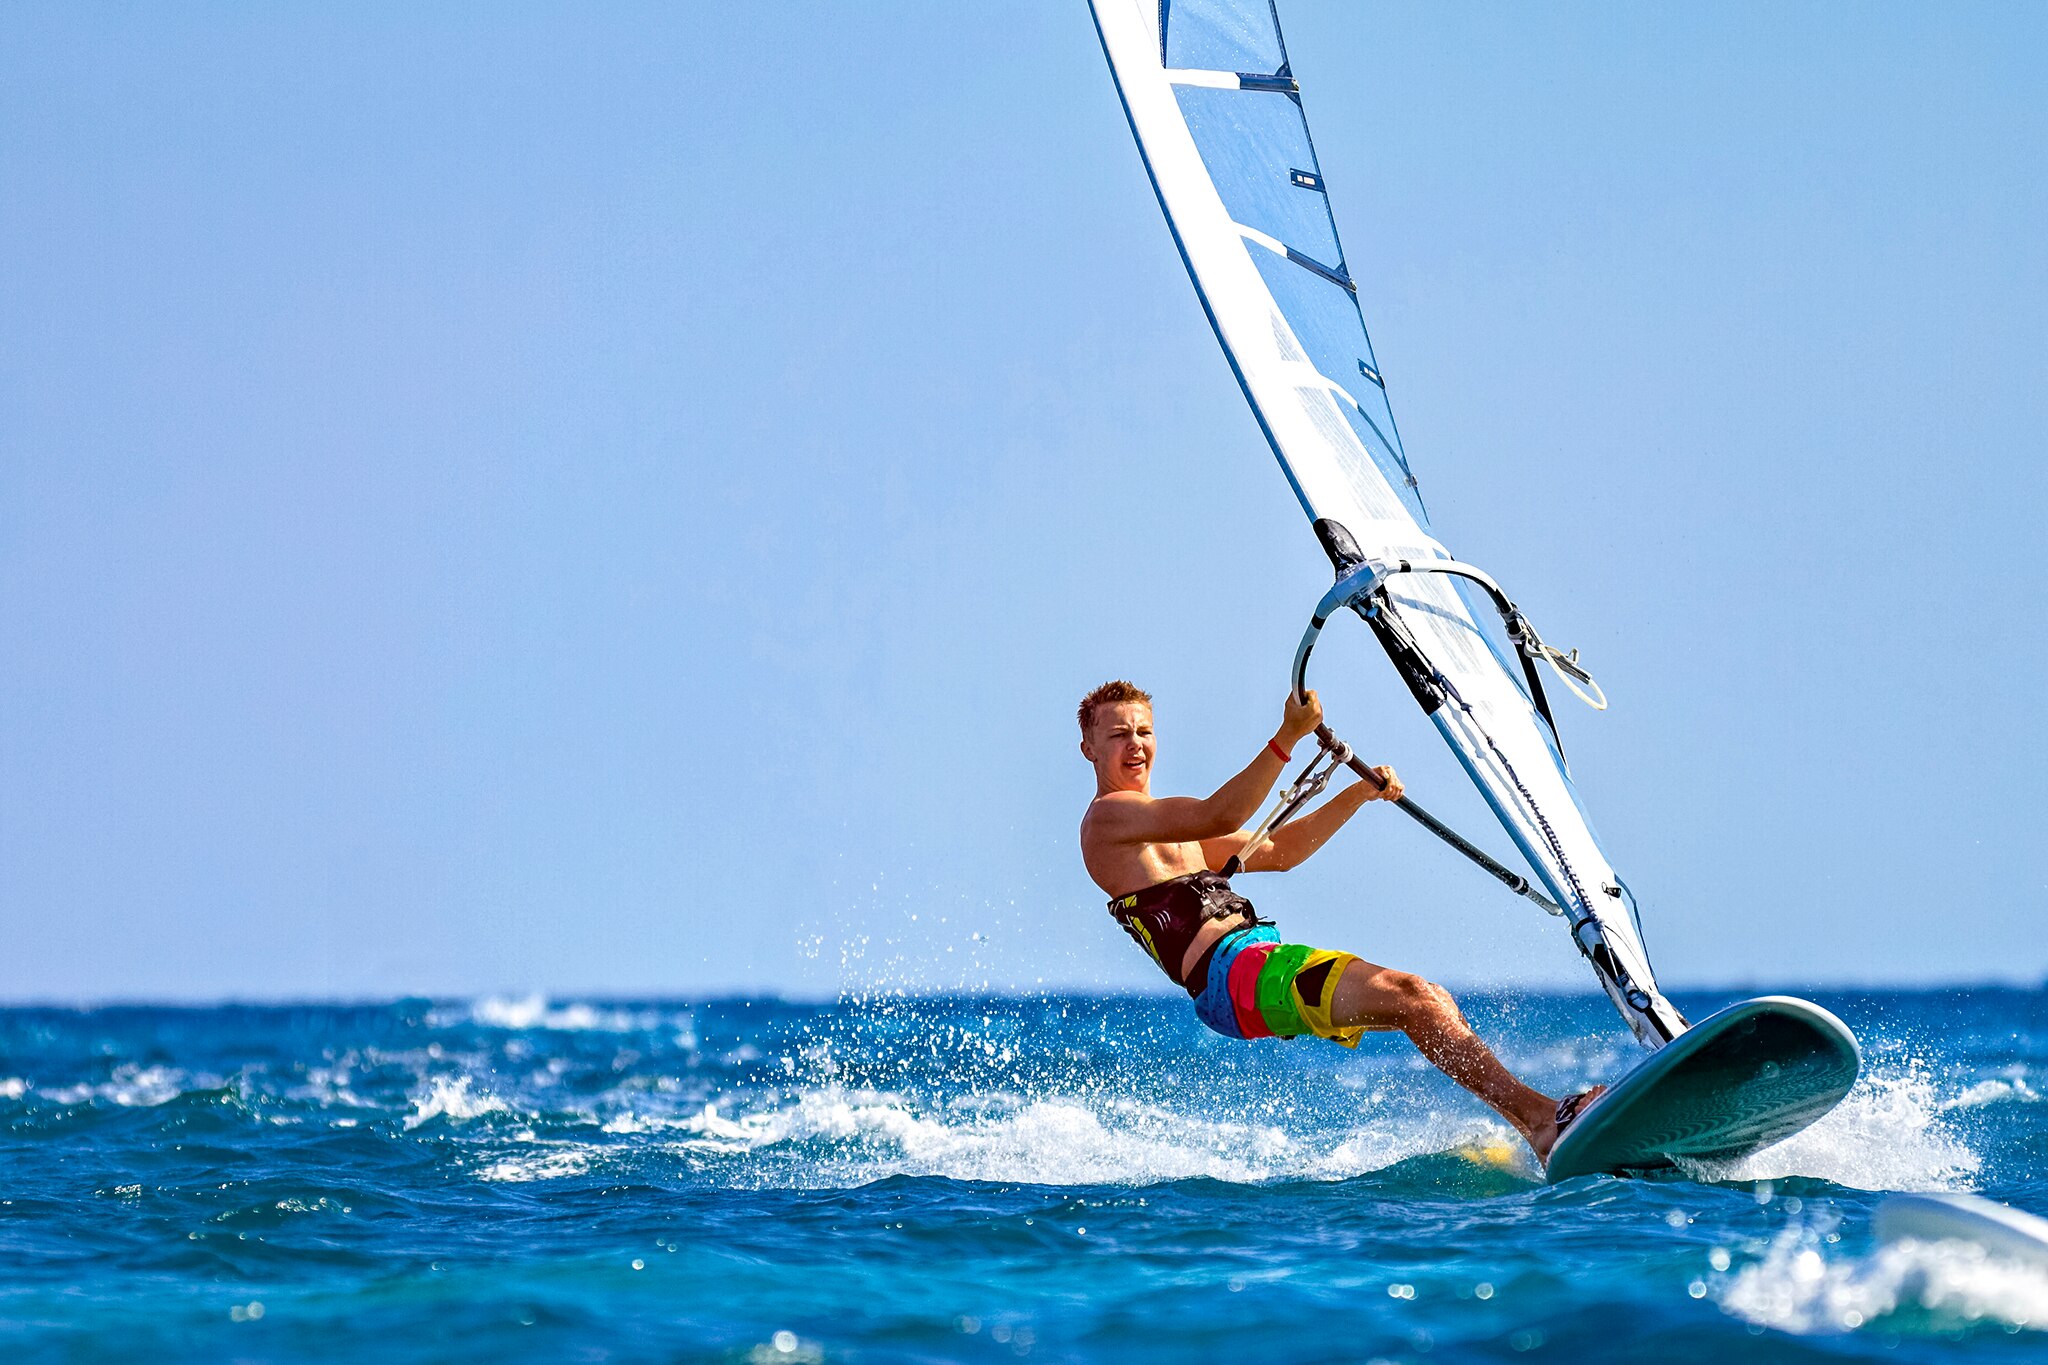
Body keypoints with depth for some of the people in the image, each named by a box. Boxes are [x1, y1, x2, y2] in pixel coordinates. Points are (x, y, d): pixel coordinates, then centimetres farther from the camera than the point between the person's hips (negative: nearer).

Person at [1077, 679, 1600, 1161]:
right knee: (1410, 996, -21)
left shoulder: (1171, 831, 29)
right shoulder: (1106, 816, -1)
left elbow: (1277, 852, 32)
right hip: (1232, 975, -10)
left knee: (1432, 1002, -2)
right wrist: (1287, 739, -23)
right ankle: (1541, 1118, -26)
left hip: (1261, 962, 10)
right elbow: (1219, 817, -16)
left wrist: (1360, 793, 22)